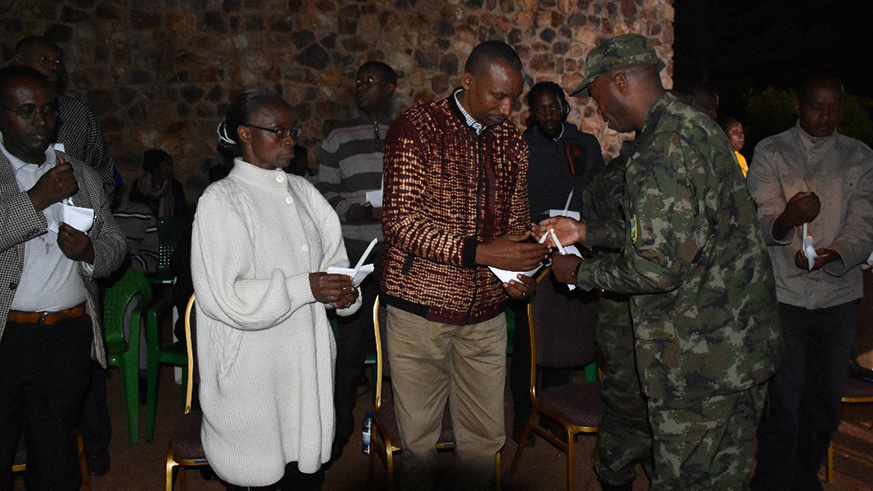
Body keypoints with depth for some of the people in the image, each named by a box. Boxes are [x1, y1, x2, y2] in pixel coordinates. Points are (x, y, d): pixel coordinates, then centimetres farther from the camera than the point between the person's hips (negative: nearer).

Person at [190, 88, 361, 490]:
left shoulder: (302, 191, 9)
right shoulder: (221, 200, -11)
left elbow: (333, 257, 13)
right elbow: (222, 297, -18)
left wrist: (343, 291, -9)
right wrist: (305, 288, -21)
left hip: (307, 361, 6)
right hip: (252, 370, -5)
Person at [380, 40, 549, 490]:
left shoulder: (511, 142, 9)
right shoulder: (416, 128, -8)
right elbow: (400, 221, -17)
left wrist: (518, 273, -3)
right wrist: (479, 252, -26)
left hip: (485, 312, 5)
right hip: (421, 306, -4)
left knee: (485, 435, 11)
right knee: (419, 436, 8)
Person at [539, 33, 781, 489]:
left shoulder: (664, 149, -21)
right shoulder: (694, 125, 11)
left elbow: (657, 267, -25)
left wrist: (580, 272, -9)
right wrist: (585, 231, 17)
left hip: (700, 359, -10)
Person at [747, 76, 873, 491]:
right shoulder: (770, 152, -1)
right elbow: (762, 220, -12)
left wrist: (834, 255, -24)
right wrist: (786, 219, -36)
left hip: (838, 296, 3)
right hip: (783, 294, -3)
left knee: (825, 403, 12)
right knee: (784, 404, -4)